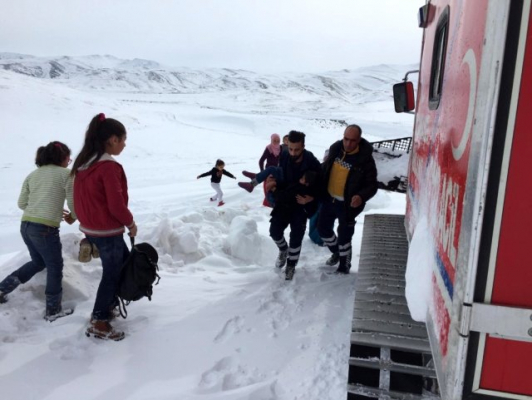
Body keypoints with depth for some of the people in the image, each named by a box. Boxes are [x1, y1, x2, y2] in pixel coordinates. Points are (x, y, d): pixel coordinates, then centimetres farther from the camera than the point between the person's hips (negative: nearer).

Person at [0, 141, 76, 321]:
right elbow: (73, 203, -6)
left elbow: (22, 203, 15)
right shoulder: (65, 174, -2)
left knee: (38, 262, 28)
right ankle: (53, 311, 19)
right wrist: (72, 217, 15)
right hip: (45, 229, -7)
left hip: (26, 226, 7)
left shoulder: (33, 174, 16)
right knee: (55, 268, 9)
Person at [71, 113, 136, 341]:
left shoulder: (84, 163, 5)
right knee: (111, 274, 6)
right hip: (107, 230, -9)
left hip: (90, 227, 9)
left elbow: (83, 197, 13)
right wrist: (130, 223, -6)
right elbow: (116, 204, -22)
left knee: (125, 262, 23)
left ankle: (108, 305, 33)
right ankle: (98, 324, 17)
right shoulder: (109, 166, -23)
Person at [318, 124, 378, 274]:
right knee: (323, 228, 18)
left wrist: (361, 196, -34)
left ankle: (344, 265, 32)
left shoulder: (365, 159, -20)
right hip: (328, 199, 5)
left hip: (347, 204, -5)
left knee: (344, 236, 8)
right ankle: (336, 252, 46)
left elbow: (372, 185, -15)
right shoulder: (335, 148, -6)